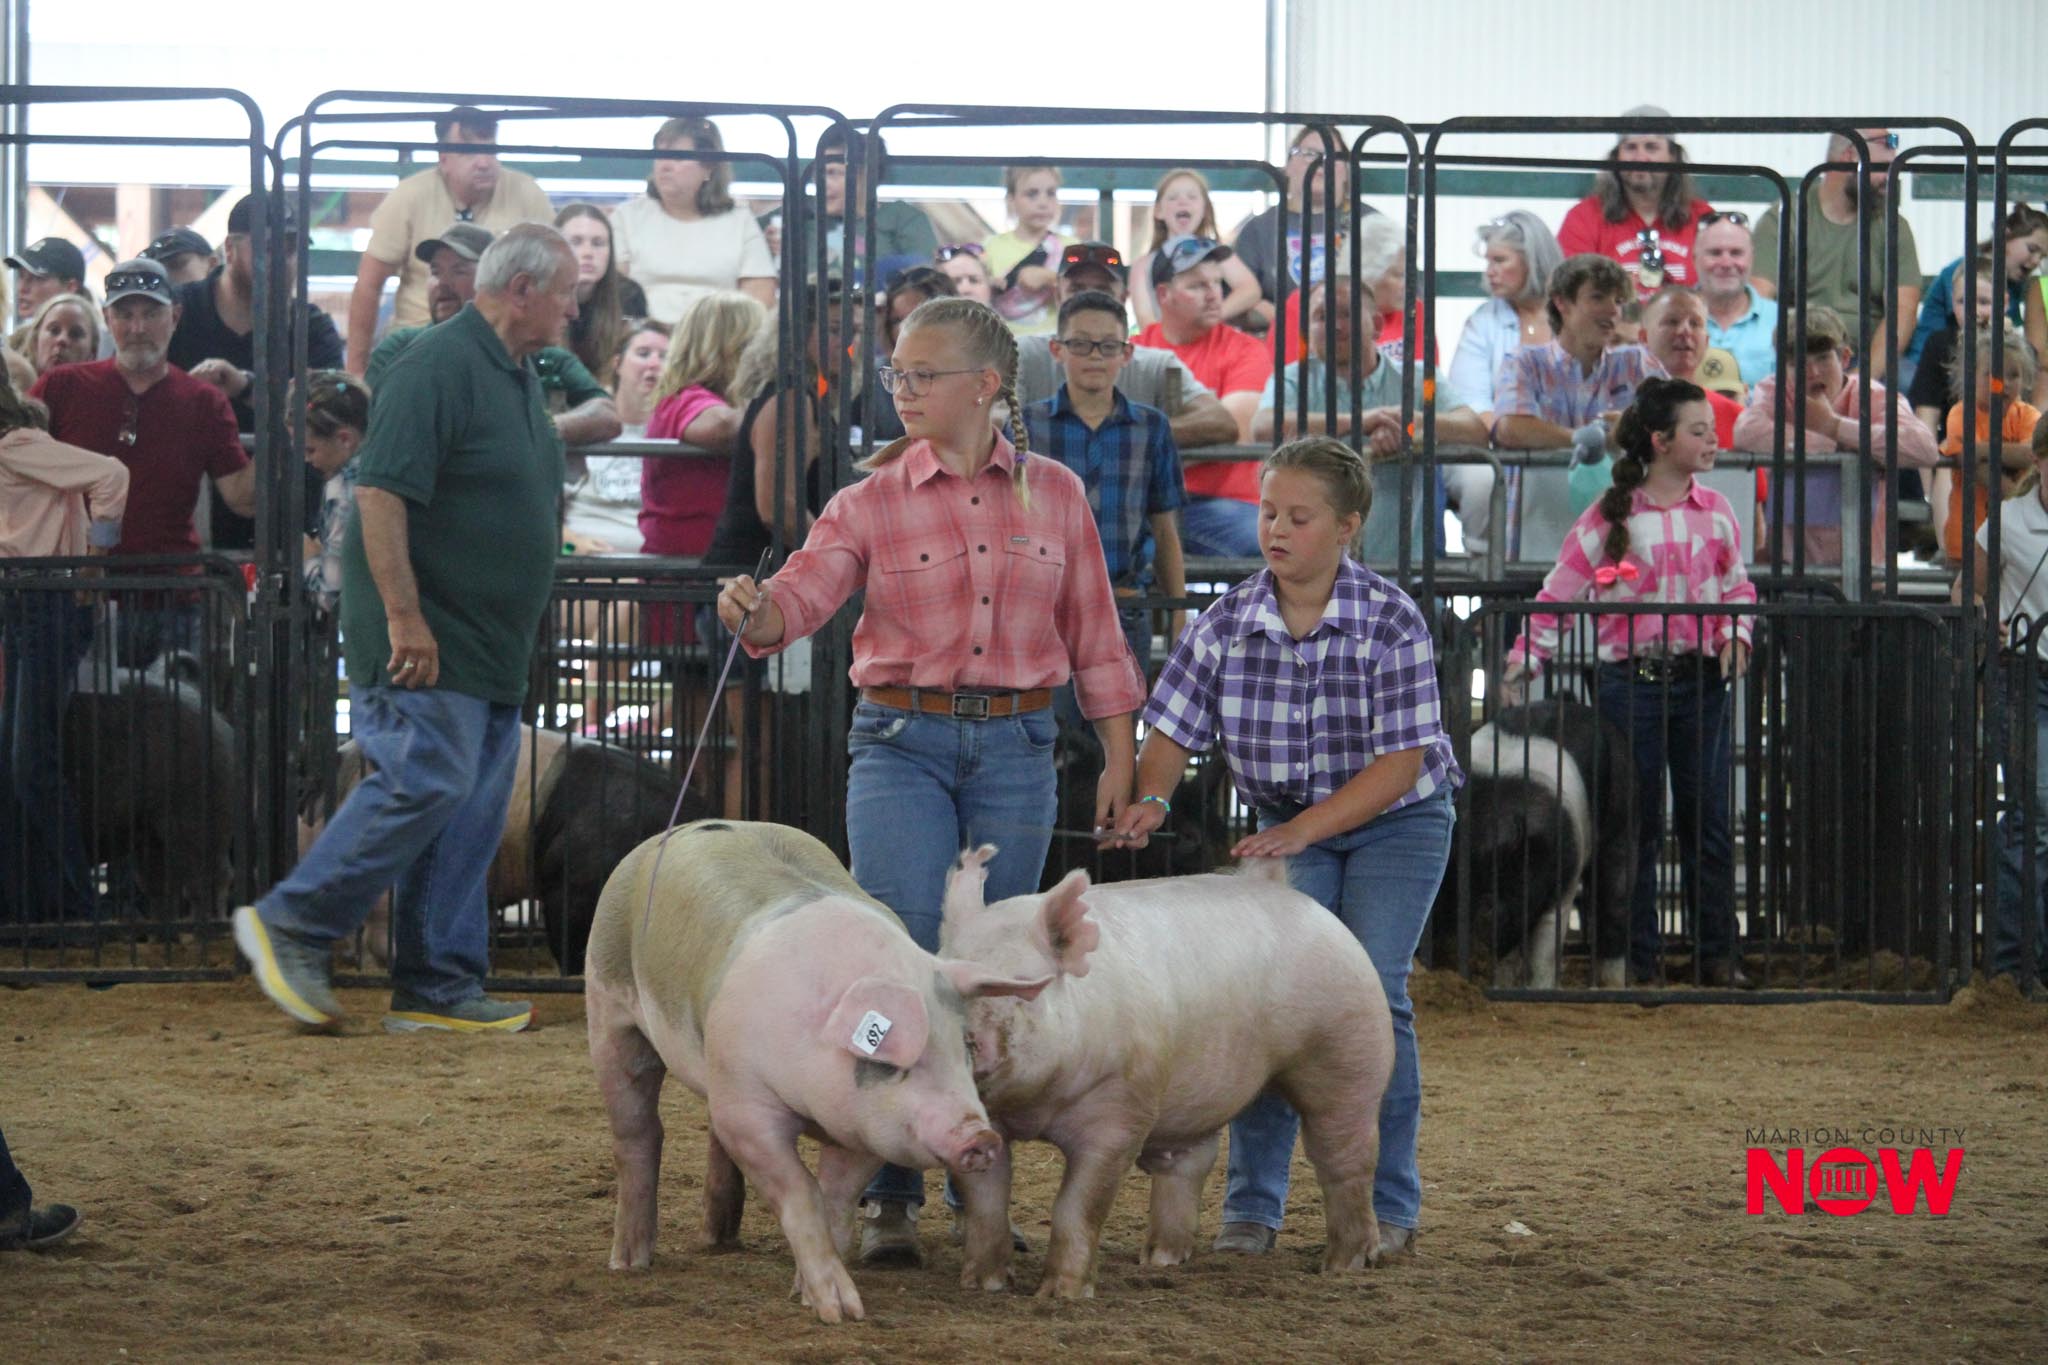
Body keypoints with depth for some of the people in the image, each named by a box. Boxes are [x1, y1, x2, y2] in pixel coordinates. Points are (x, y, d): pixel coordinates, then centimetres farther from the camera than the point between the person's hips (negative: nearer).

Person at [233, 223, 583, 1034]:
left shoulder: (519, 375, 17)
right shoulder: (441, 366, -15)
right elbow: (380, 492, -21)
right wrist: (404, 615, -24)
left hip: (492, 647, 10)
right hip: (426, 643, -10)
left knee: (472, 810, 7)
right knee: (426, 782, -15)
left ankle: (440, 989, 9)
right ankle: (292, 926, -4)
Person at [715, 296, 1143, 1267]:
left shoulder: (1053, 495, 6)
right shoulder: (872, 502, 0)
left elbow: (1095, 640, 11)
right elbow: (801, 597, -13)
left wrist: (1119, 761, 10)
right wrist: (752, 613, -35)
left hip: (1015, 748, 2)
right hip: (903, 745, -2)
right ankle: (890, 1200, -6)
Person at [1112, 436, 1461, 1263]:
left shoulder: (1391, 622, -20)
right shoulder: (1228, 622, -10)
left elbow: (1398, 763, -23)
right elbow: (1174, 729, -6)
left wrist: (1304, 827, -33)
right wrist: (1151, 797, -28)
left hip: (1396, 823, -3)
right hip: (1287, 829, 3)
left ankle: (1388, 1209, -2)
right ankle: (1252, 1207, -5)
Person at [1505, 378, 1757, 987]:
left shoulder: (1716, 512, 7)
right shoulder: (1610, 516, -3)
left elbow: (1738, 587, 17)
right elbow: (1558, 594, 0)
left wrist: (1736, 633, -3)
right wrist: (1523, 663, -8)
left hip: (1701, 680, 3)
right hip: (1631, 679, -3)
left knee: (1708, 820, 3)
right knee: (1637, 823, 3)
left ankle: (1719, 953, 10)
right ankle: (1640, 955, 12)